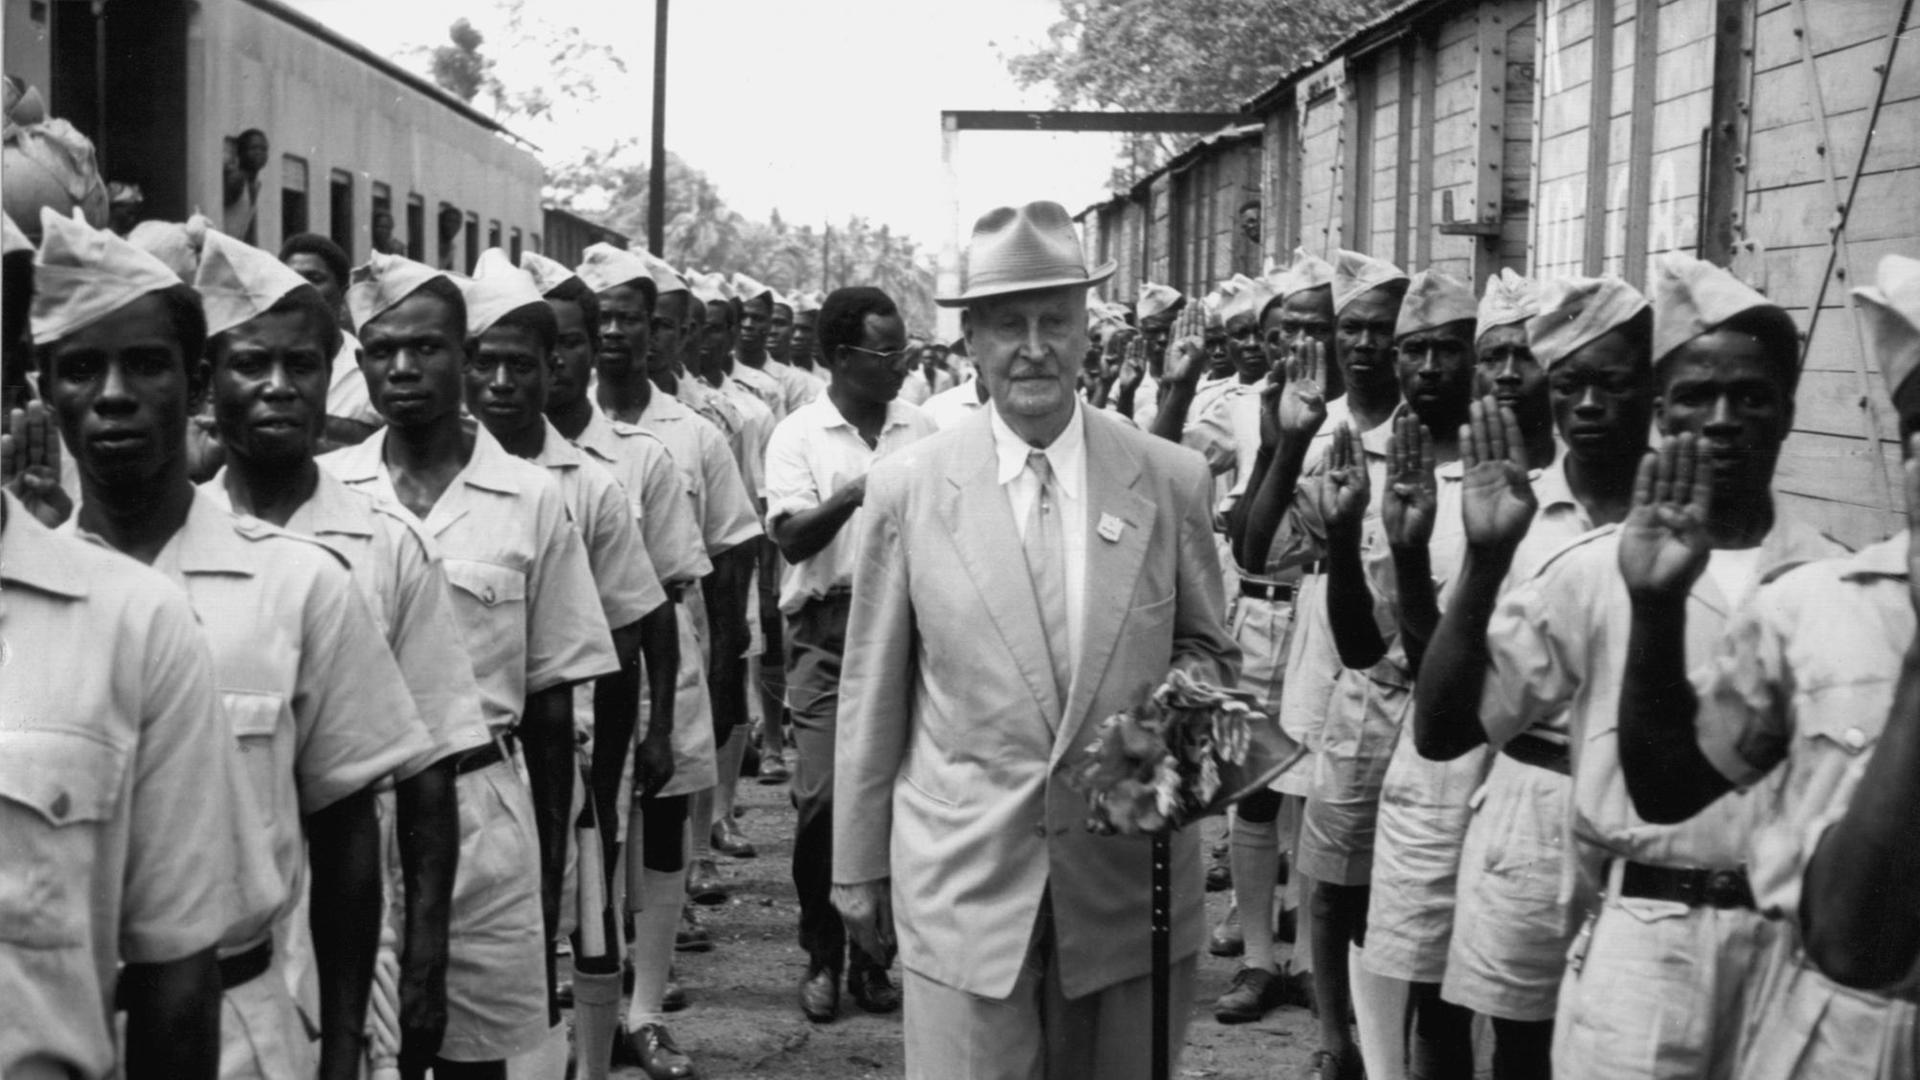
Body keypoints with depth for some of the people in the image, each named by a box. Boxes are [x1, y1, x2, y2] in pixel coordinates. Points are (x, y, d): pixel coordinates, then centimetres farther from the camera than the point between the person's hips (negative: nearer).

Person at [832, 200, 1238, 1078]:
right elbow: (870, 697, 3)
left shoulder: (1172, 481, -1)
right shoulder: (905, 489, -3)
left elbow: (1207, 649, 11)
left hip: (1130, 883, 1)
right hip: (964, 886, -1)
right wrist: (858, 868, 7)